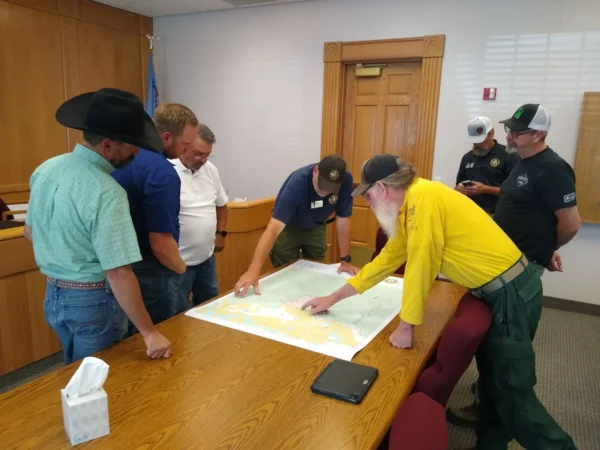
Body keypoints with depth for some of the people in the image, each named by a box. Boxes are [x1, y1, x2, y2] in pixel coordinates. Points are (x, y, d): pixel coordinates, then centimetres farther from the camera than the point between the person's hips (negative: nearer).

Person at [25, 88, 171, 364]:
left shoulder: (46, 169, -2)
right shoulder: (106, 192, -28)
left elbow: (30, 232, 12)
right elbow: (118, 273, -29)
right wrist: (149, 333, -22)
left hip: (54, 295, 8)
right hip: (93, 301, -8)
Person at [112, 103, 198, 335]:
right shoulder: (162, 172, -25)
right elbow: (160, 244, -26)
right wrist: (181, 268, -6)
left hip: (119, 266, 8)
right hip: (149, 273, -8)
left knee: (127, 342, 22)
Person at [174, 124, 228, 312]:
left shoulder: (210, 169, 4)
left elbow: (221, 204, 19)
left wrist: (221, 233, 12)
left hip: (207, 257, 7)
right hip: (178, 261, -7)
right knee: (178, 314, 9)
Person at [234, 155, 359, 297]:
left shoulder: (346, 181, -30)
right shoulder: (297, 183, -40)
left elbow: (343, 221, -19)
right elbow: (274, 228, -47)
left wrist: (345, 260, -20)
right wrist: (253, 270, -55)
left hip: (316, 229, 3)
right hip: (288, 228, -3)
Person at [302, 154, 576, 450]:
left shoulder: (423, 197, -24)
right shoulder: (407, 208, 6)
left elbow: (420, 265, -24)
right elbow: (386, 260, 12)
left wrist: (406, 326, -14)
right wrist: (333, 298, 14)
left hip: (512, 292, -9)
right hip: (497, 290, 10)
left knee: (512, 392, 0)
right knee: (491, 376, 20)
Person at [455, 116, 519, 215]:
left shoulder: (508, 155, -3)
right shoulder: (467, 157, 14)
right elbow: (457, 186, 21)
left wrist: (486, 189, -19)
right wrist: (459, 188, -3)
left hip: (494, 216, -5)